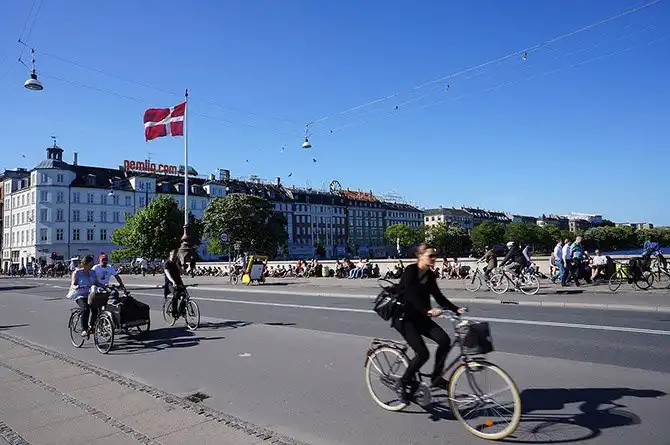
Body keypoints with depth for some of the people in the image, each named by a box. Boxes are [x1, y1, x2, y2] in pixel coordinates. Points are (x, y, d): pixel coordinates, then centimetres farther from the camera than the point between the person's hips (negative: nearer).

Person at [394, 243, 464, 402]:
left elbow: (439, 296, 6)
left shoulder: (430, 275, 5)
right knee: (422, 353, -17)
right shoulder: (411, 270, -17)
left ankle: (436, 377, 7)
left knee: (444, 340, -11)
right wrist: (428, 310, -41)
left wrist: (456, 309, -7)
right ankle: (403, 383, 5)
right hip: (404, 317, -7)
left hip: (419, 316, 7)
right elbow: (410, 295, -30)